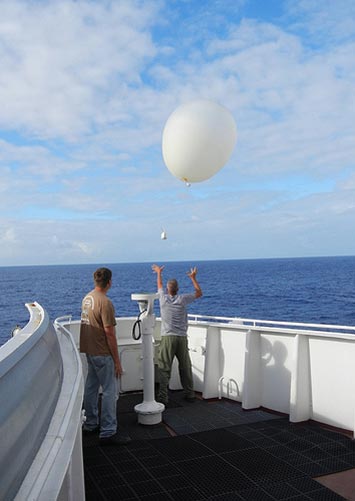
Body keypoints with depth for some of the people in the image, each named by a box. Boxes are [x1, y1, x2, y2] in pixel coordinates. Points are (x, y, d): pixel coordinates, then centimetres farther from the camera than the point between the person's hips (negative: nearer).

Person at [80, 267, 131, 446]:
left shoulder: (87, 298, 7)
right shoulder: (105, 303, -21)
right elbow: (109, 333, -22)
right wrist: (117, 361, -15)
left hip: (89, 351, 9)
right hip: (102, 354, -9)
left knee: (91, 387, 17)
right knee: (110, 391, -2)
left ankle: (90, 425, 29)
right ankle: (108, 433, 1)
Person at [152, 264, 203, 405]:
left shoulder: (163, 298, -1)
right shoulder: (182, 299, -3)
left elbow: (159, 286, 21)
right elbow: (199, 293, 13)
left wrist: (159, 273, 37)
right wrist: (193, 278, 22)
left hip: (167, 337, -1)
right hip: (182, 338, 1)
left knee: (164, 368, 0)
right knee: (185, 367, 12)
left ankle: (163, 397, -3)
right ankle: (189, 394, 22)